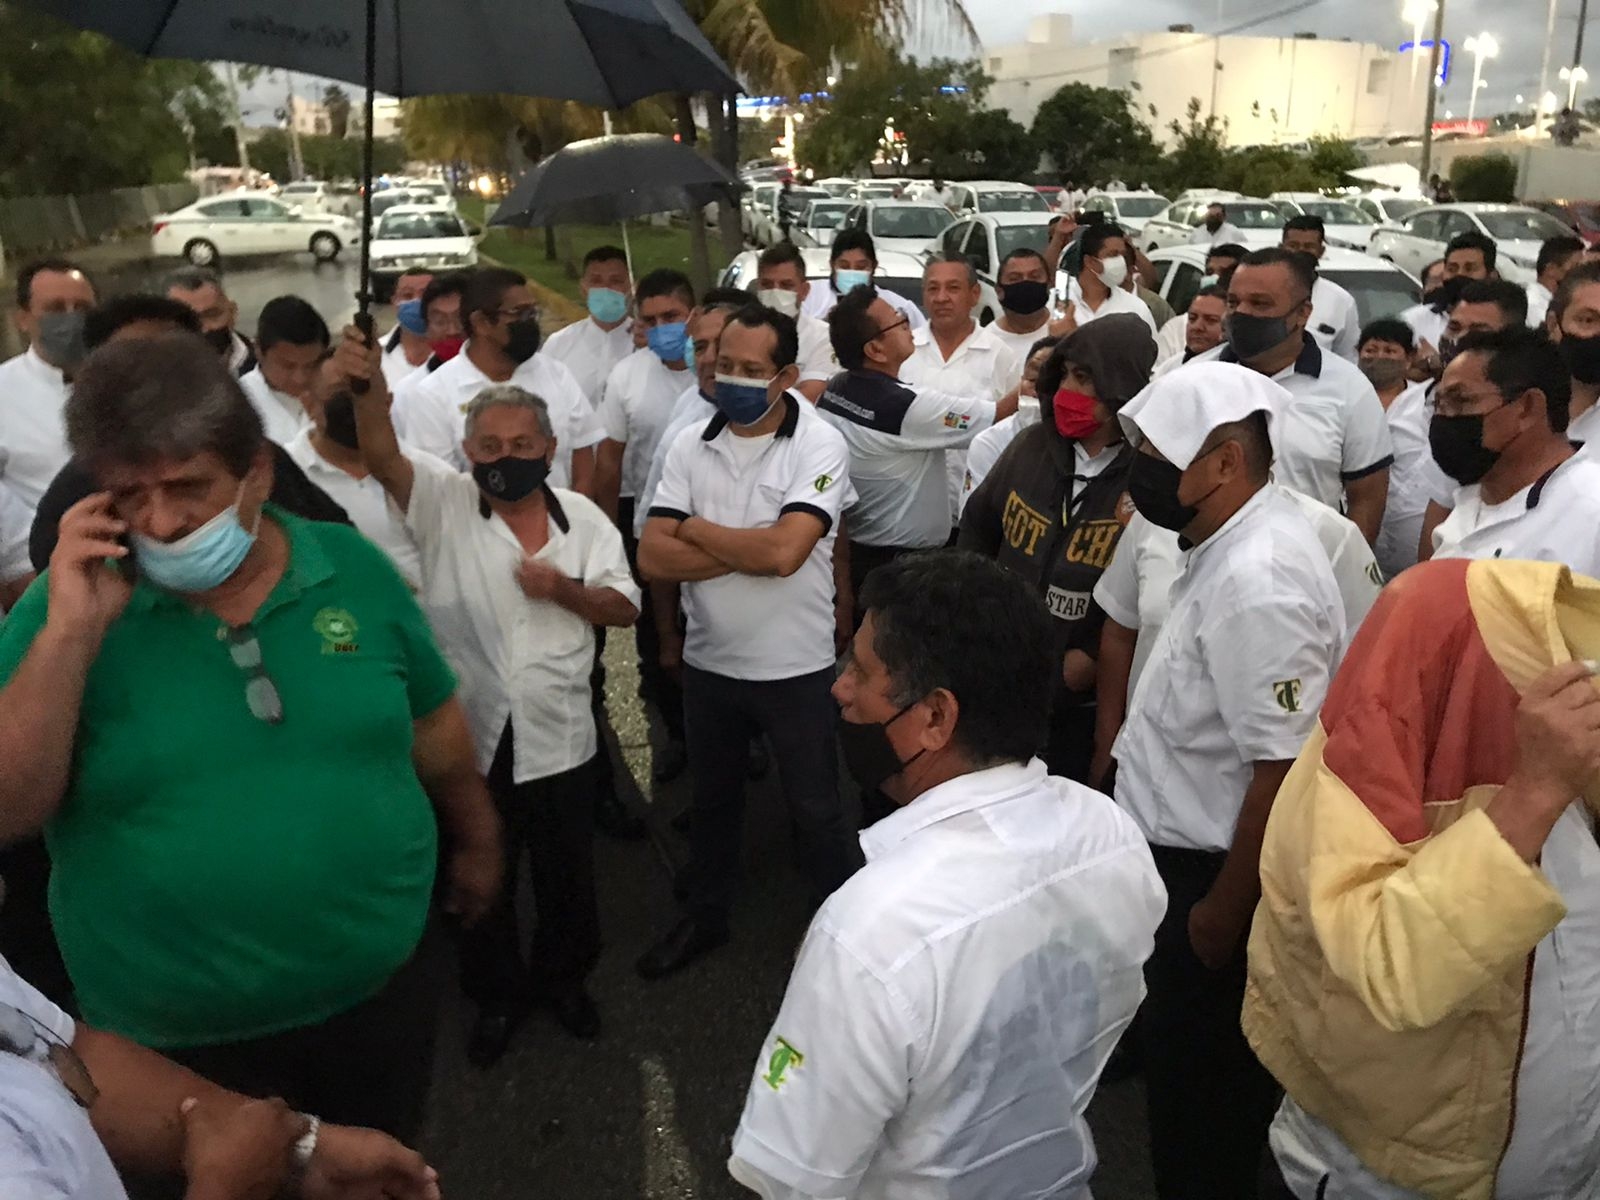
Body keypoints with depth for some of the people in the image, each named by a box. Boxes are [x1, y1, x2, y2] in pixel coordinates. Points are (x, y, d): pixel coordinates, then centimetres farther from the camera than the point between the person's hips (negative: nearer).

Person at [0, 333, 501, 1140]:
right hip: (175, 1042, -1)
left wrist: (476, 838, 17)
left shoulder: (354, 569, -6)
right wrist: (70, 634, -27)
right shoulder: (66, 610, -11)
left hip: (383, 994, 2)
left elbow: (433, 726, 7)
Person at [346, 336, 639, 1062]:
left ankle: (563, 978, 45)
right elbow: (383, 456, -26)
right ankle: (497, 996, 40)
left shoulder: (582, 518, 0)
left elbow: (625, 608, 1)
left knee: (567, 876, 19)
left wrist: (564, 590, -18)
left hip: (559, 739, 2)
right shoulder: (443, 503, -7)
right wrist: (368, 386, -46)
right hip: (470, 738, -1)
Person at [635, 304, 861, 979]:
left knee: (816, 811, 11)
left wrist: (695, 529, -15)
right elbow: (653, 558, -12)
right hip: (708, 661, 4)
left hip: (795, 667, -4)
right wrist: (750, 549, -20)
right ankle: (704, 918, 44)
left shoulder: (819, 446, -15)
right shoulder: (691, 444, -3)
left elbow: (784, 551, -29)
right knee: (712, 800, 23)